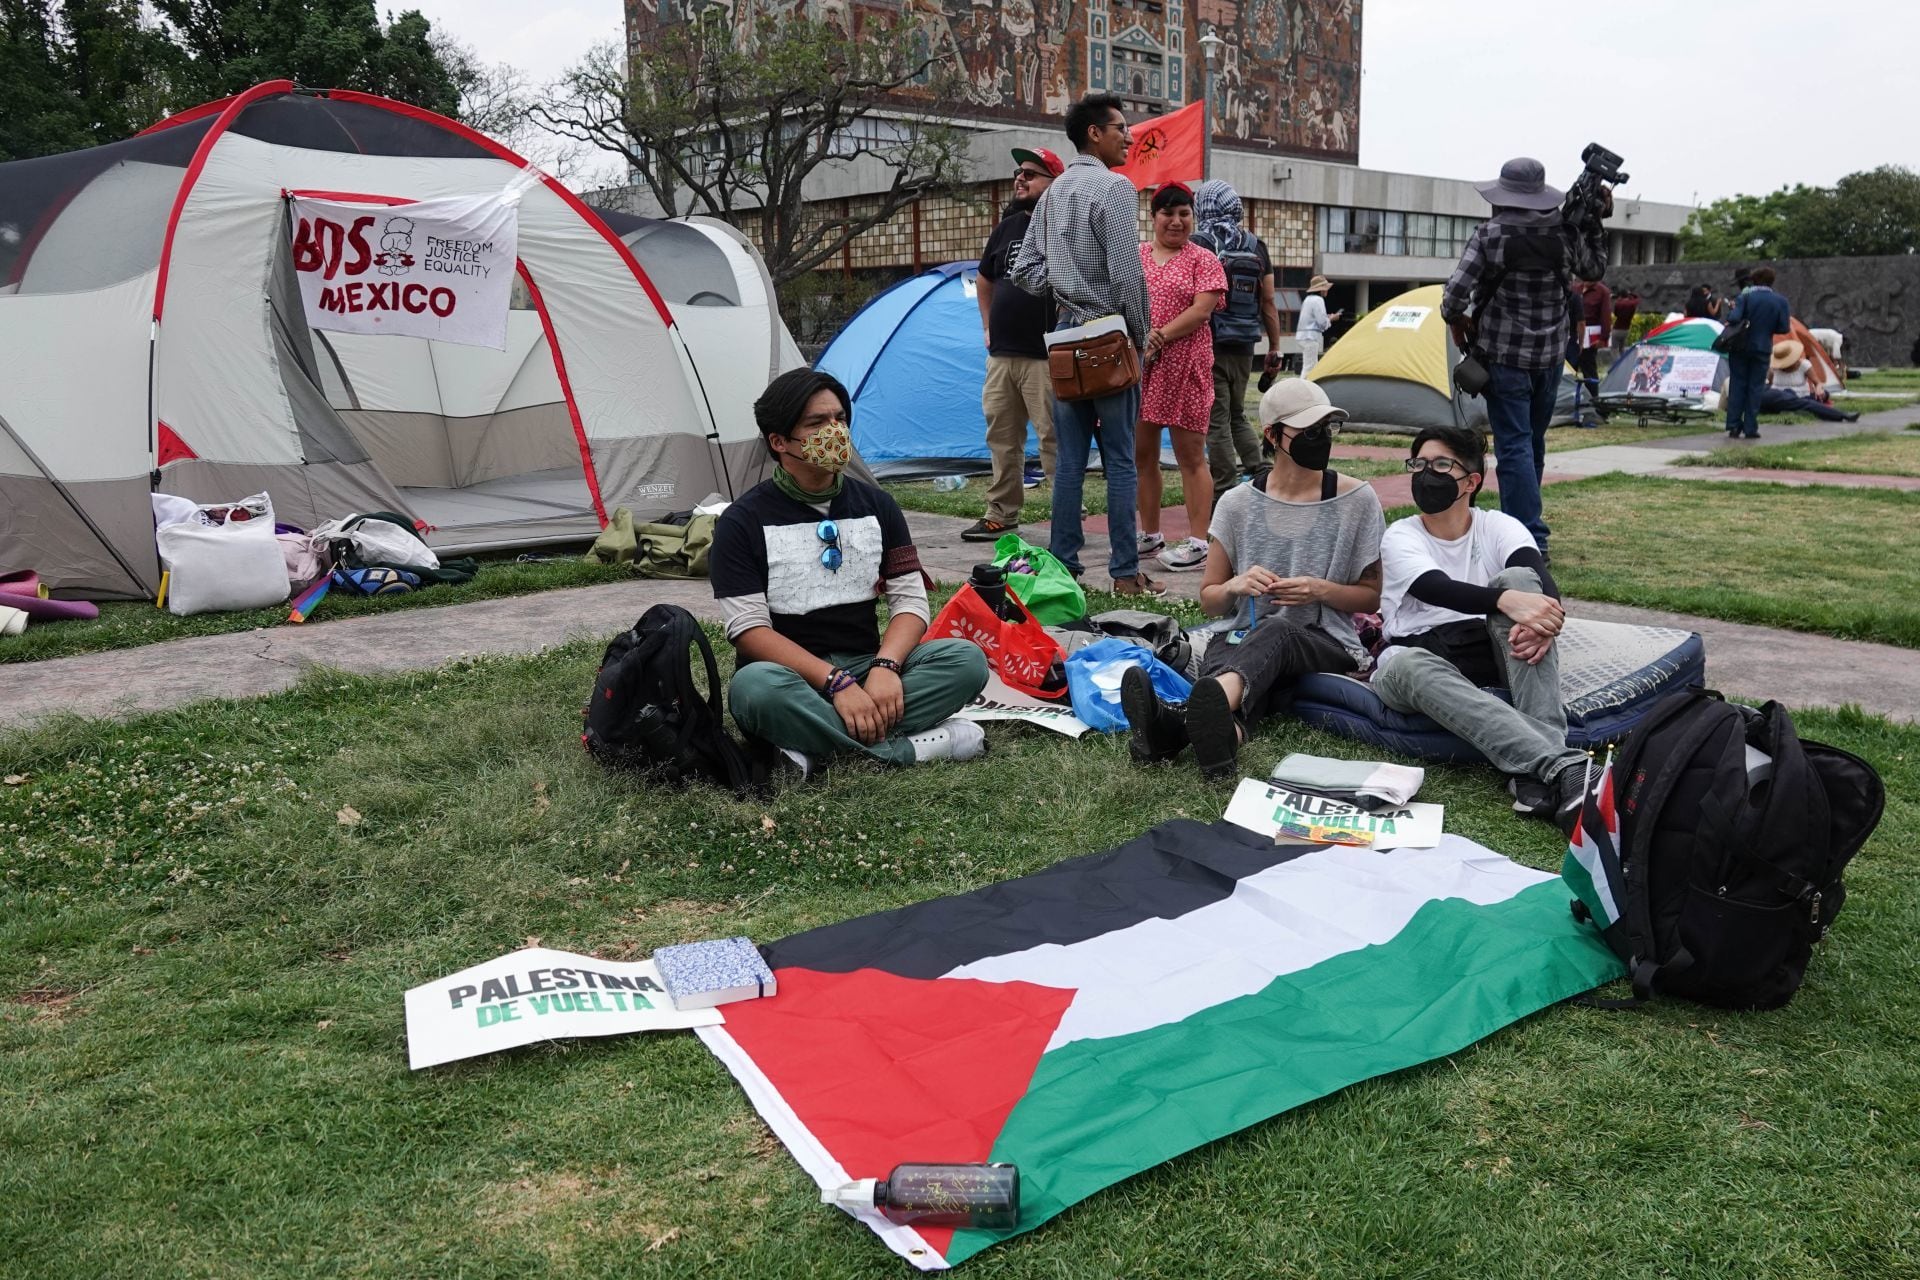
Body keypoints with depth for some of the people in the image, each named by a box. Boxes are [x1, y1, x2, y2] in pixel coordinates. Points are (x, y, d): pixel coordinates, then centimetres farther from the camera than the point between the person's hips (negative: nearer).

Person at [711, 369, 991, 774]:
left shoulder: (877, 505, 6)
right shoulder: (743, 522, -6)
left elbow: (910, 599, 1)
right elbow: (749, 627, -13)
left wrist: (884, 667, -20)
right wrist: (835, 681, -25)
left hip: (866, 667, 4)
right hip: (793, 678, -3)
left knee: (968, 660, -22)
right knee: (756, 688, -39)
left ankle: (819, 747, -27)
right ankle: (905, 748, -27)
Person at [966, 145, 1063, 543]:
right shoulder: (1006, 227, 15)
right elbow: (984, 280, 29)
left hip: (1045, 357, -7)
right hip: (1001, 355, 7)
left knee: (1054, 438, -6)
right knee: (1002, 436, 11)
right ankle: (1001, 515, 21)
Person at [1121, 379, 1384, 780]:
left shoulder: (1357, 501, 4)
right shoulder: (1239, 504, 6)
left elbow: (1372, 597, 10)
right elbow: (1209, 599, 13)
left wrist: (1321, 590, -11)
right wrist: (1234, 586, -12)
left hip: (1328, 647, -2)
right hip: (1245, 641, 2)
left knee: (1275, 630, -39)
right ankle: (1225, 727, -74)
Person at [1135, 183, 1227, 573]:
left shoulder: (1203, 260, 3)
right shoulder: (1135, 256, 14)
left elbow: (1202, 310, -9)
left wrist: (1160, 337, -16)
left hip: (1184, 367, -5)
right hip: (1137, 364, 5)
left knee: (1190, 455, -2)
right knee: (1141, 453, 9)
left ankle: (1198, 542, 1)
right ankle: (1150, 535, 22)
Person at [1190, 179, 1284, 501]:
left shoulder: (1198, 246, -9)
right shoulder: (1256, 247, 8)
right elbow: (1268, 303, 10)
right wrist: (1274, 348, 16)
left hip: (1210, 346, -5)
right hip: (1244, 349, 5)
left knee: (1217, 423, 0)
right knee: (1237, 417, 21)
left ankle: (1226, 495, 0)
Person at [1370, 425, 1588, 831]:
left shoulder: (1499, 527, 4)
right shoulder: (1400, 537, -2)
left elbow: (1538, 576, -17)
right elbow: (1438, 590, -23)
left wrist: (1544, 616, -42)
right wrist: (1506, 601, -43)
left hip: (1488, 652, 2)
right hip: (1419, 654, -2)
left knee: (1518, 577, -26)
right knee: (1408, 665, -39)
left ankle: (1539, 772, -40)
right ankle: (1563, 767, -55)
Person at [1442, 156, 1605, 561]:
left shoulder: (1490, 234, -13)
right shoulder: (1566, 230, 0)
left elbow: (1455, 294, -17)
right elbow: (1594, 270, 18)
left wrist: (1457, 322, 2)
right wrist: (1597, 222, 22)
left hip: (1505, 355, -5)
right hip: (1550, 356, 5)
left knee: (1514, 445, -5)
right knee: (1533, 442, 18)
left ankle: (1530, 538, -12)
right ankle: (1520, 521, 32)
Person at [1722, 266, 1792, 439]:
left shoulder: (1746, 297, -8)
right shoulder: (1780, 301, -1)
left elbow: (1733, 319, -19)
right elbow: (1784, 328, -2)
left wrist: (1731, 313, 2)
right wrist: (1768, 327, 14)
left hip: (1740, 347, -1)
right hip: (1762, 349, 1)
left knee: (1737, 384, 6)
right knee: (1755, 387, 5)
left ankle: (1733, 426, 2)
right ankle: (1750, 428, 2)